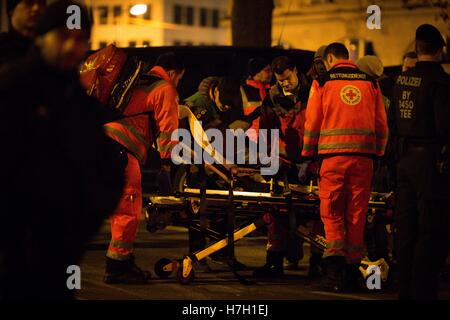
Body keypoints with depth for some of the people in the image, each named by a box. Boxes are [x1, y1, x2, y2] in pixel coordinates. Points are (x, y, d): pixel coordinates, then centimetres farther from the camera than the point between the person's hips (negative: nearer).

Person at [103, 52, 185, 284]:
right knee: (129, 208, -4)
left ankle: (124, 263, 23)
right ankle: (117, 267, -4)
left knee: (121, 208, 17)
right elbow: (167, 129, -4)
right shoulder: (166, 90, 5)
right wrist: (166, 167, -7)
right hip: (122, 149, -9)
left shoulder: (138, 84, 31)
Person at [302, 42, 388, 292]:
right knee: (356, 214, 10)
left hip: (333, 156, -2)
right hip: (364, 157, 2)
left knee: (332, 213, 3)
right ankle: (351, 269, 14)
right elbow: (381, 125, 10)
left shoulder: (323, 83, 3)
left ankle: (335, 264, -15)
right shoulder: (370, 83, 10)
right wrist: (378, 154, 20)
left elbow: (312, 123, 3)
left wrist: (307, 157, 12)